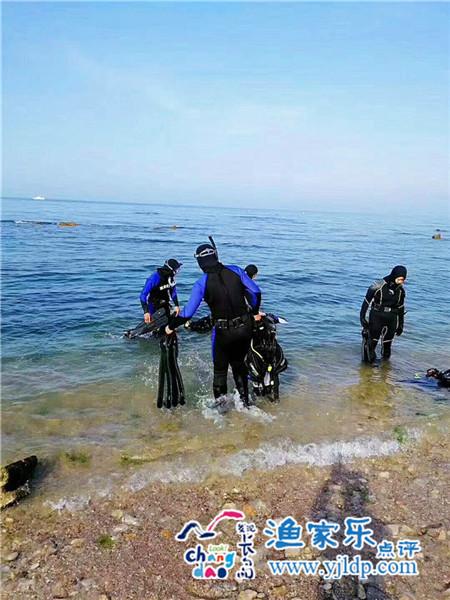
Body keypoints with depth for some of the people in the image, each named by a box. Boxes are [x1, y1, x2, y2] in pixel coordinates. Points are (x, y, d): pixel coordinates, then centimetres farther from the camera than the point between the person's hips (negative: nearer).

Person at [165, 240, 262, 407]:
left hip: (223, 332, -3)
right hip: (245, 328, 3)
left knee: (220, 370, 18)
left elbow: (188, 312, -12)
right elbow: (255, 292, -2)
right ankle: (244, 401, 34)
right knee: (239, 364, 26)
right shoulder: (235, 270, -4)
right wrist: (255, 312, 14)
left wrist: (171, 326, 4)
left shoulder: (202, 283, -12)